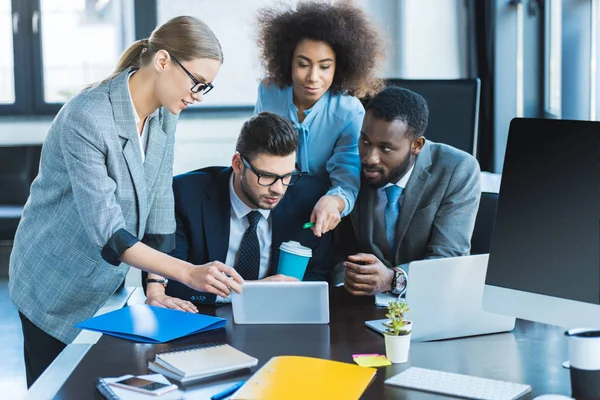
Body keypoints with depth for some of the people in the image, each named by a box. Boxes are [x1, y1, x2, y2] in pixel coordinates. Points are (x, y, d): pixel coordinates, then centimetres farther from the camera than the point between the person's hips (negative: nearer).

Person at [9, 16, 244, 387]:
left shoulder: (164, 115, -3)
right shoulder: (87, 117, -27)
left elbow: (158, 203, 0)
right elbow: (106, 231, -31)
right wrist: (189, 273, -38)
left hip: (106, 287, 7)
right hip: (56, 288, -6)